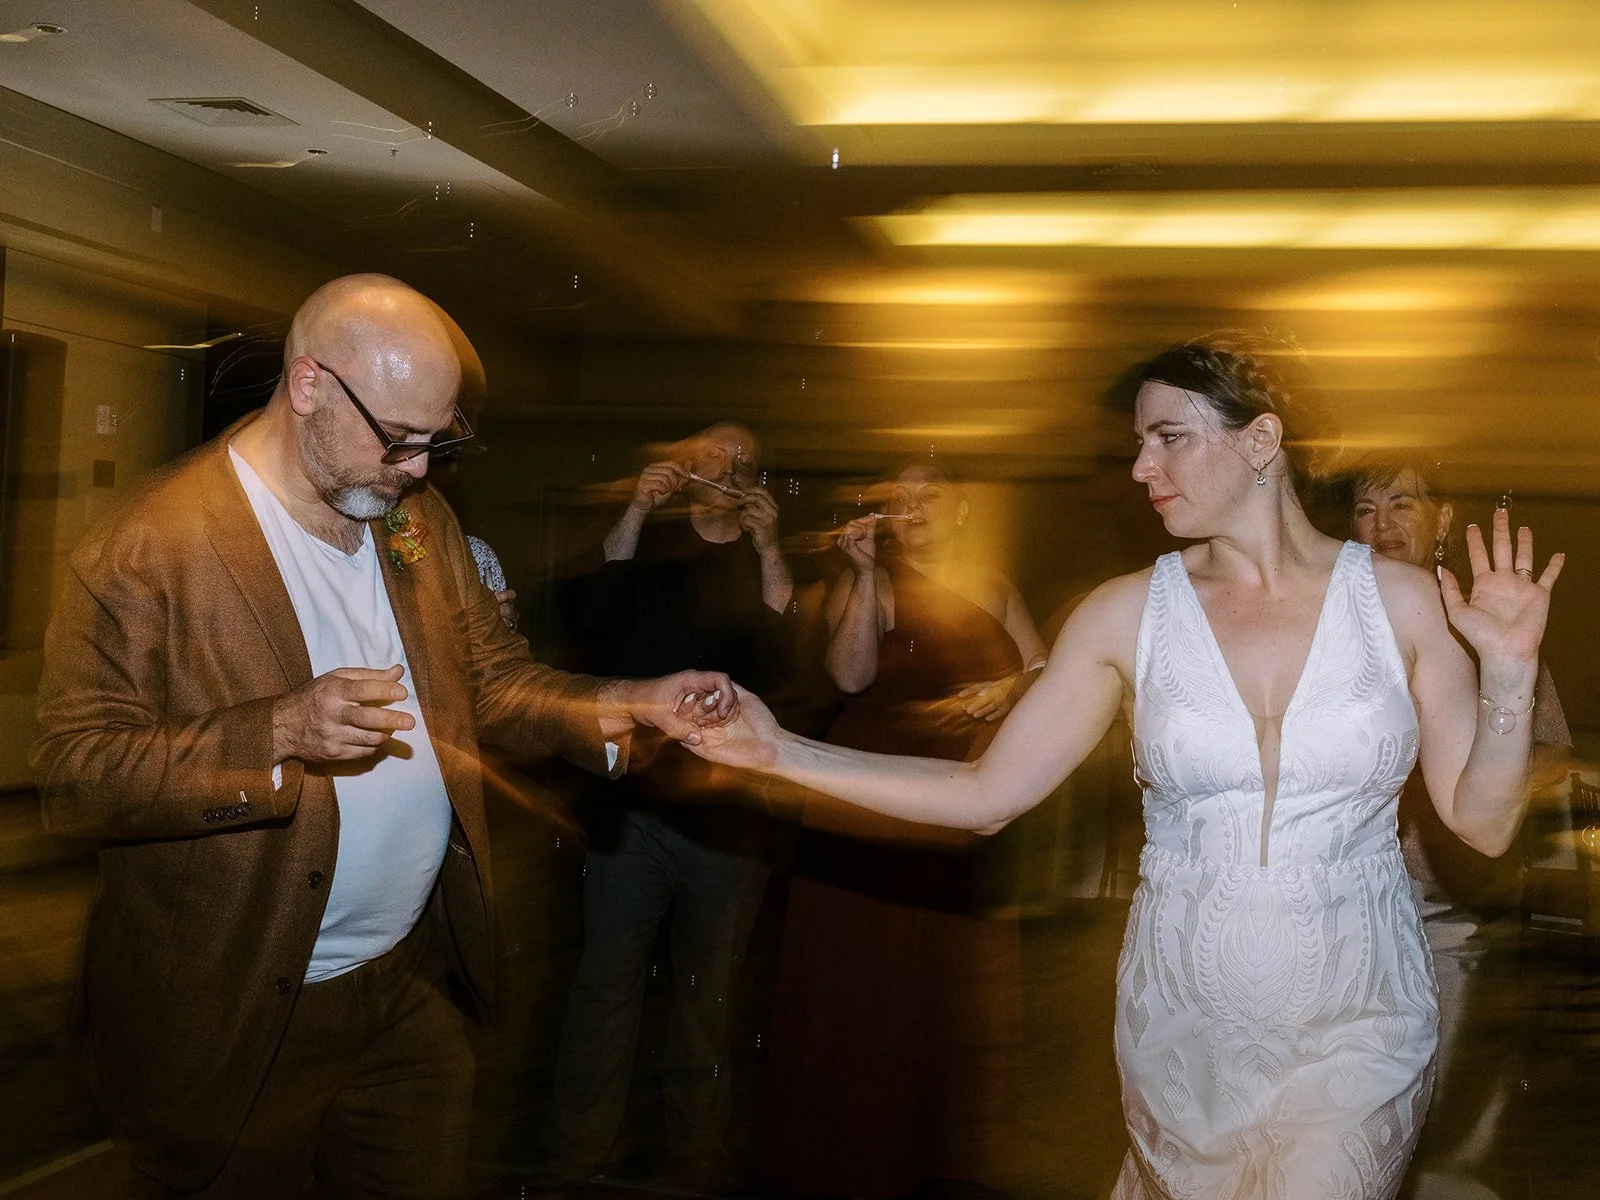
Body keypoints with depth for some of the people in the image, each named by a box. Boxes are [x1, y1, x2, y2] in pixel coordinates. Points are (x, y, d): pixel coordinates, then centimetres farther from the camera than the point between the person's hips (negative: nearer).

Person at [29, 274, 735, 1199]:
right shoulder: (152, 543, -17)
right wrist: (280, 732, -32)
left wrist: (630, 704, -7)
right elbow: (73, 774, -19)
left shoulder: (421, 520, 5)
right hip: (237, 1018, -5)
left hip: (415, 983, 6)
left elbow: (494, 679, 9)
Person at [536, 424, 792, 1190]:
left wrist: (768, 552, -17)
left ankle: (697, 1153, 19)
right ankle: (571, 1154, 9)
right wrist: (635, 514, -13)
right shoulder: (646, 542, 9)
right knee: (606, 980, 0)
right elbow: (591, 623, -8)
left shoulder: (768, 563, 8)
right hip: (632, 801, 0)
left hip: (725, 810, 0)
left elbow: (784, 661, -8)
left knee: (708, 991, 9)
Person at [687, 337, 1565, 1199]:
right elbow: (985, 795, -6)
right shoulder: (1128, 615, -5)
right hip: (1183, 1025, 1)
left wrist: (1509, 675, -18)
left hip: (1355, 1032, -1)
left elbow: (1483, 823, -2)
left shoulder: (1398, 601, -5)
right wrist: (778, 751, -14)